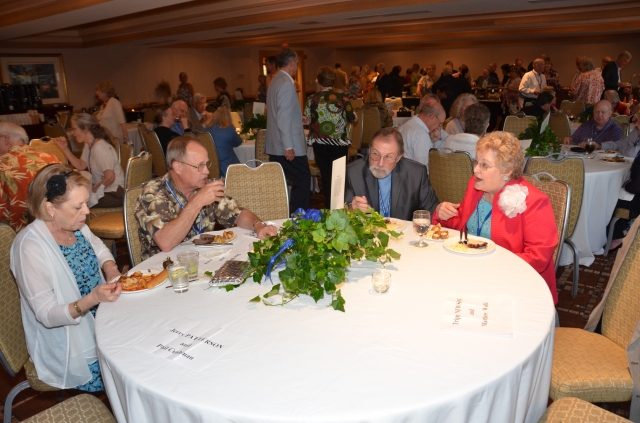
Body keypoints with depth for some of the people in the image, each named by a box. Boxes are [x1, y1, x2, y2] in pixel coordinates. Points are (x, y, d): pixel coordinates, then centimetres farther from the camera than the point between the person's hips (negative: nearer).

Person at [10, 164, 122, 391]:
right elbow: (47, 315, -20)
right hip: (72, 350, -7)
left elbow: (99, 248, 17)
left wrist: (110, 267, -5)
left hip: (100, 323, 7)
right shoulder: (31, 247, -23)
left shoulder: (76, 226, -4)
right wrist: (91, 299, -37)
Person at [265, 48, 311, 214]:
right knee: (303, 179, -2)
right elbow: (284, 118, -20)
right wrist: (289, 147, -21)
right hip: (288, 146, -9)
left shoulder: (275, 81, 15)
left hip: (276, 145, 9)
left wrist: (300, 118, 34)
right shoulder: (286, 83, -14)